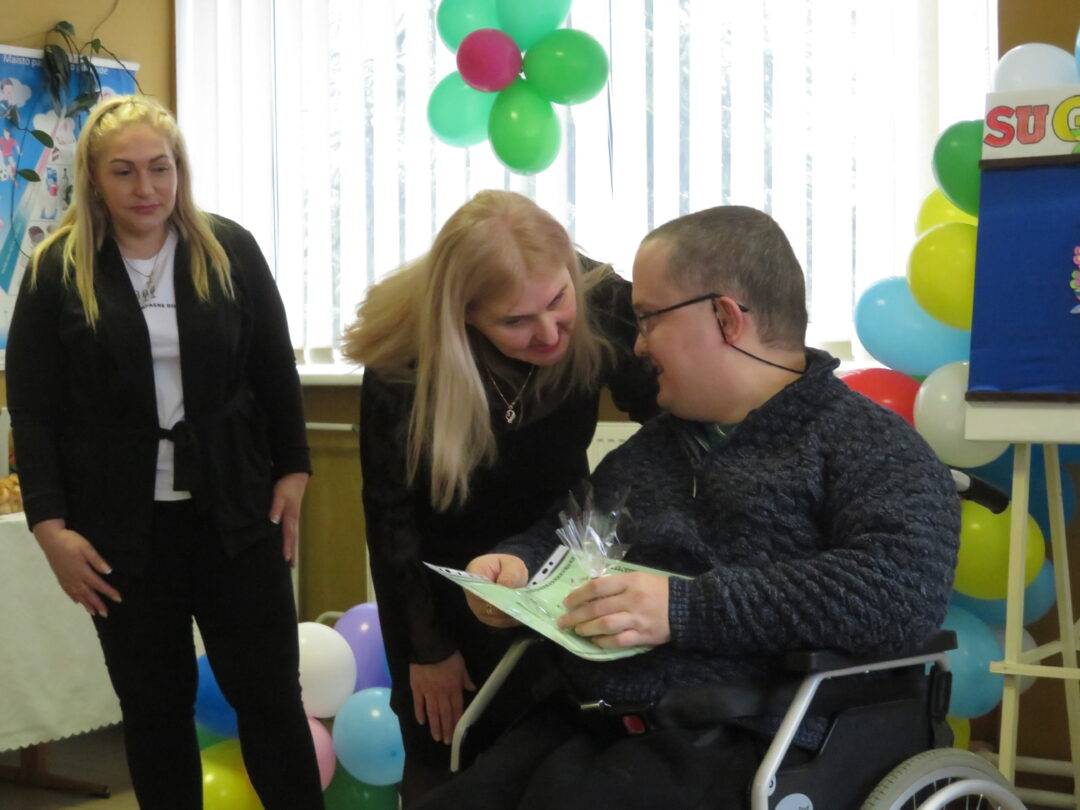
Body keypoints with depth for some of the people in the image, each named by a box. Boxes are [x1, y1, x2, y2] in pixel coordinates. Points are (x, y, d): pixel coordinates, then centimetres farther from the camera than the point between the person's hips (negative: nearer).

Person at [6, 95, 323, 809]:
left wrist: (293, 471, 2)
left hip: (234, 512, 1)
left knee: (270, 694, 5)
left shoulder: (231, 251, 2)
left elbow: (277, 372, 8)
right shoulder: (58, 270, -2)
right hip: (123, 525, 0)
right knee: (155, 704, 10)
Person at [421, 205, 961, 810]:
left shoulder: (869, 443, 0)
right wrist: (515, 564, 11)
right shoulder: (654, 444, 22)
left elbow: (904, 589, -18)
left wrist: (689, 608, -21)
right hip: (590, 724, 7)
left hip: (741, 740, -6)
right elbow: (563, 533, 36)